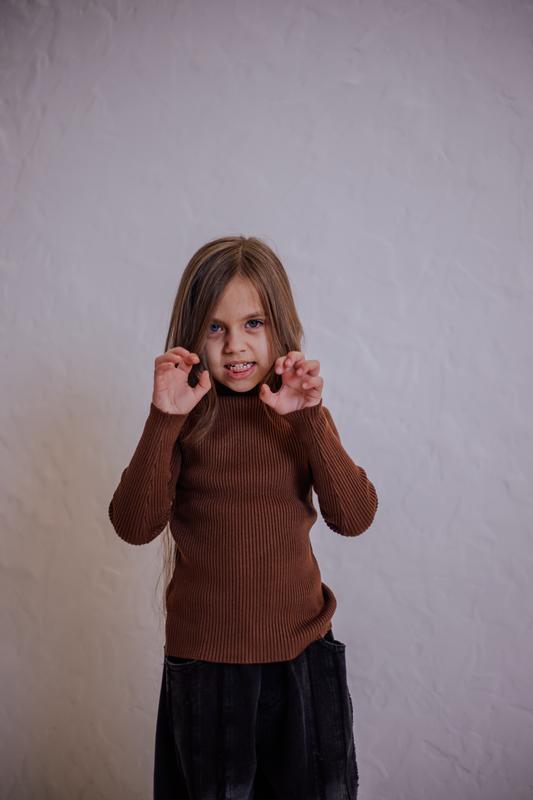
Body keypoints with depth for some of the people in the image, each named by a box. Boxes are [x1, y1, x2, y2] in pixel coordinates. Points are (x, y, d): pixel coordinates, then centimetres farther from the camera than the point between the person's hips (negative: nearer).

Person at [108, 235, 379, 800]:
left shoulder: (302, 415, -1)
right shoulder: (183, 420, -7)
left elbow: (355, 518, -13)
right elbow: (135, 526, -17)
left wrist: (310, 417, -23)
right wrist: (163, 420, -26)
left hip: (302, 653, 2)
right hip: (203, 661, -2)